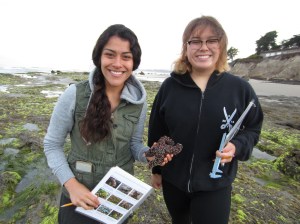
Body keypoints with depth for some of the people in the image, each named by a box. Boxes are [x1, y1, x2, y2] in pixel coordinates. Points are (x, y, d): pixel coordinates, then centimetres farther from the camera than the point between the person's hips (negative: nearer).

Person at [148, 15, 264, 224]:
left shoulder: (240, 88, -11)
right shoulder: (170, 86, -9)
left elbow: (253, 128, 1)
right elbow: (156, 132, -2)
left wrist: (237, 146, -21)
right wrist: (156, 169, 4)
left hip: (215, 184, -1)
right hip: (172, 179, 2)